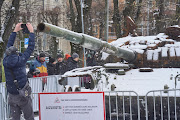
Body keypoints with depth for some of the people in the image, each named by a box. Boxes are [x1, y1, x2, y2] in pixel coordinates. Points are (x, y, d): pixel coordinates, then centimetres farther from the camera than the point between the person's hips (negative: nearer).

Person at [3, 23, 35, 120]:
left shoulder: (6, 61, -1)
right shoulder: (20, 61, -13)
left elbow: (8, 46, 14)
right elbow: (30, 48, -3)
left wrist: (15, 31, 23)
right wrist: (31, 32, 7)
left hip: (12, 96, 4)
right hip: (23, 96, -4)